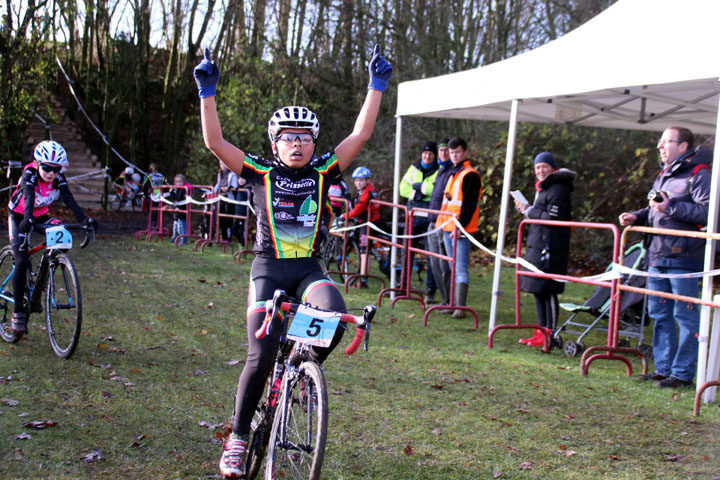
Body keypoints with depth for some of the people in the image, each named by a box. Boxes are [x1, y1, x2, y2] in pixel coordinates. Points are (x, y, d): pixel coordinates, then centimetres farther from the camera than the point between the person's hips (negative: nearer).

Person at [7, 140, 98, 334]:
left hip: (40, 216, 4)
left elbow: (69, 200, -28)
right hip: (18, 217, -4)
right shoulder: (29, 174, -27)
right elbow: (29, 196, -43)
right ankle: (18, 311, -6)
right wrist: (28, 218, -62)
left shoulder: (59, 179, -16)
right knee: (22, 261, -16)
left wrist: (84, 219, -43)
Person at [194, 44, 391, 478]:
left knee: (335, 314, -29)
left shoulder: (323, 172, 3)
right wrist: (207, 92, -15)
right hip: (269, 269, -2)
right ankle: (238, 437, 8)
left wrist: (377, 86, -5)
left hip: (309, 270, 2)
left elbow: (361, 135, -2)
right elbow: (215, 141, -8)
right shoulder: (261, 173, -1)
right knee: (262, 356, -11)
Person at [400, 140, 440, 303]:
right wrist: (421, 192, -7)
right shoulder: (414, 168, 15)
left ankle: (430, 291, 0)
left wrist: (418, 186, -9)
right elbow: (403, 188, 6)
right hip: (413, 215, 4)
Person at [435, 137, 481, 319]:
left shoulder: (470, 175, -9)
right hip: (448, 228, 9)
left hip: (461, 230, -9)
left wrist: (460, 226, -21)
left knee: (460, 268, -11)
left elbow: (469, 204, -16)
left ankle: (460, 307, -14)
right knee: (454, 268, 12)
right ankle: (454, 303, 18)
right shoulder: (452, 173, 19)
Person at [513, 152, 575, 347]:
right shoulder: (543, 188, 21)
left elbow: (552, 218, -20)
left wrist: (529, 210, -11)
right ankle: (541, 331, 20)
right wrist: (525, 208, 6)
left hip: (549, 248, -10)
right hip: (537, 245, 10)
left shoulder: (558, 189, -12)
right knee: (538, 290, 13)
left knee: (547, 291, -7)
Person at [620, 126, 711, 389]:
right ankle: (663, 369, 20)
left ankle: (683, 373, 4)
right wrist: (637, 217, 11)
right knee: (660, 315, 12)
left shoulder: (698, 175, -9)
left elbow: (707, 211, -21)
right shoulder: (663, 175, 19)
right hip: (658, 256, 9)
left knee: (685, 316, -2)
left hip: (684, 258, -9)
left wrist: (670, 207, -22)